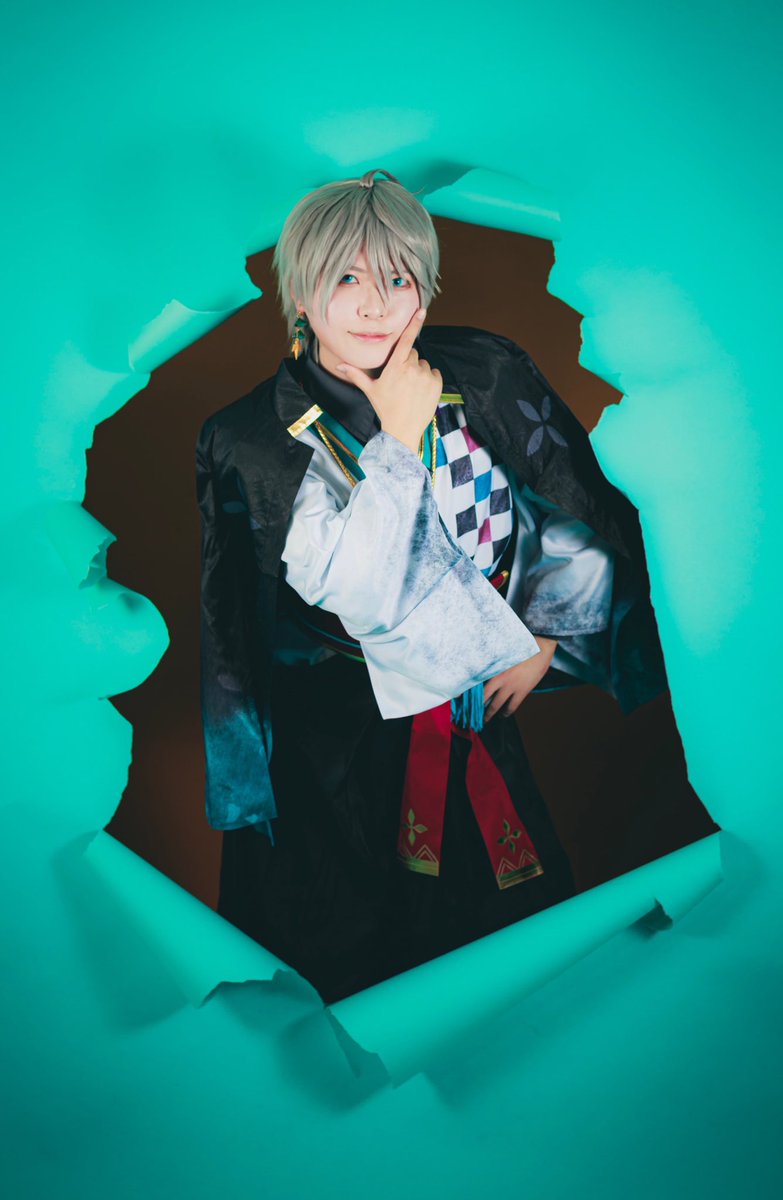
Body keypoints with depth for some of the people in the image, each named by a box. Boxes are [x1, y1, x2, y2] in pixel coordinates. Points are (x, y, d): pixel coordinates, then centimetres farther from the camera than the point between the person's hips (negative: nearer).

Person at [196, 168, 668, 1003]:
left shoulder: (489, 378, -6)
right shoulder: (250, 442, -14)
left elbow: (589, 525, 1)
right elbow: (348, 592, -24)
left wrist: (547, 639, -3)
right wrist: (399, 441, -23)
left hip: (482, 730, 4)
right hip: (338, 759, -3)